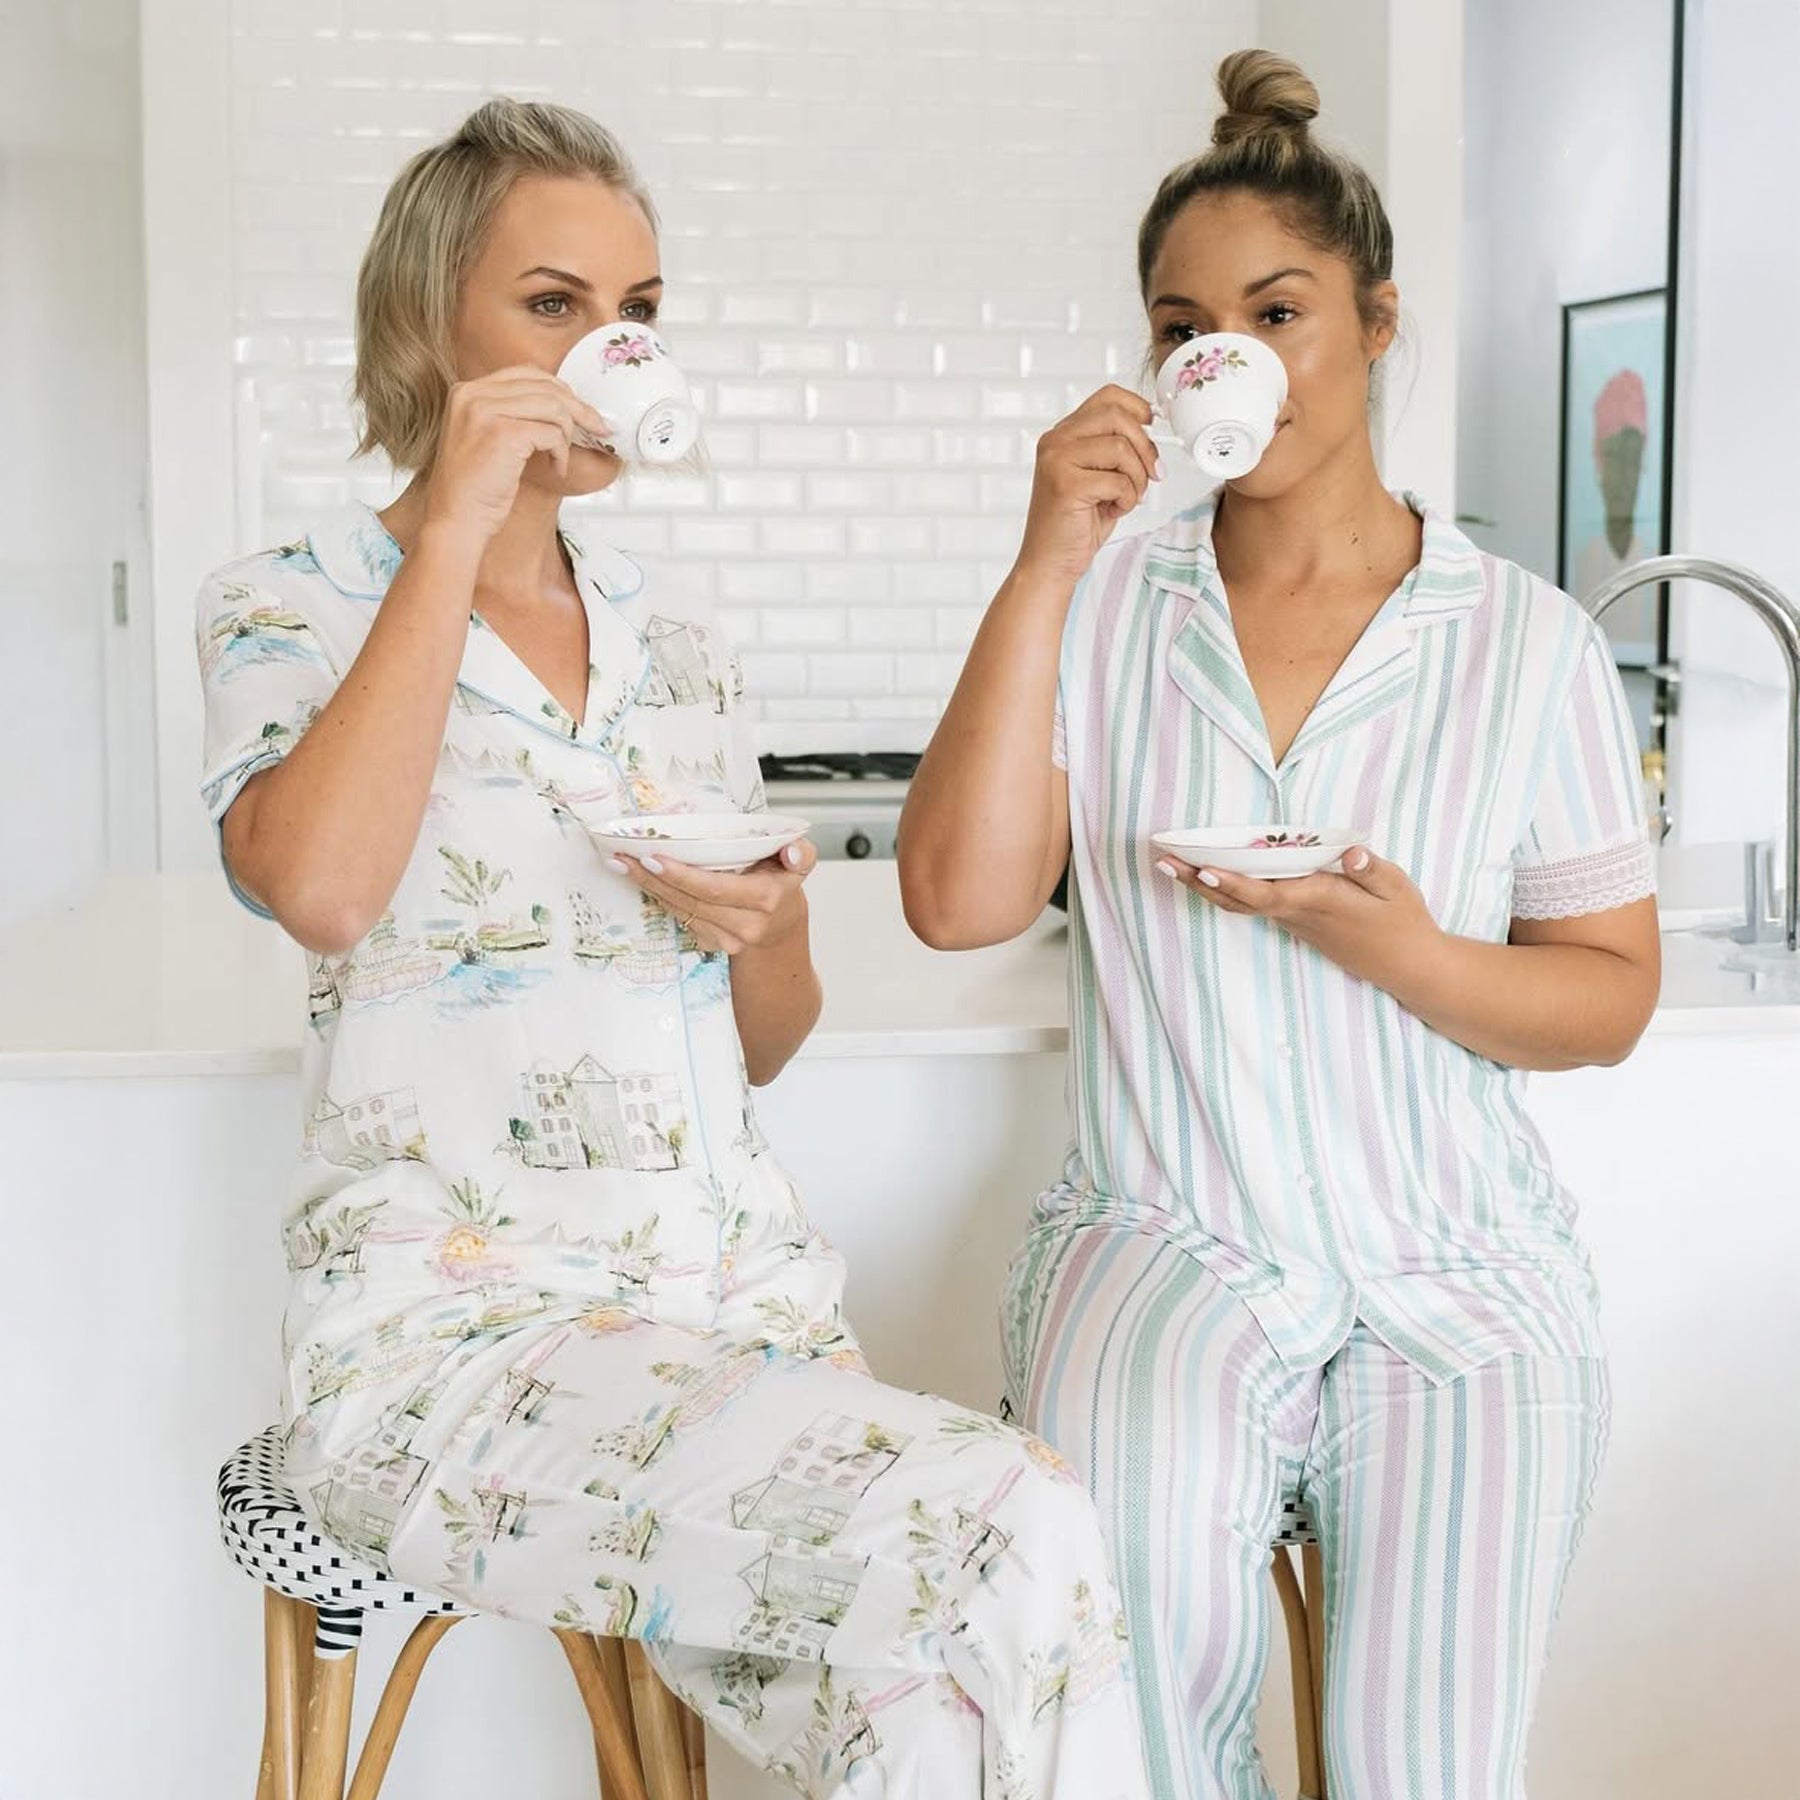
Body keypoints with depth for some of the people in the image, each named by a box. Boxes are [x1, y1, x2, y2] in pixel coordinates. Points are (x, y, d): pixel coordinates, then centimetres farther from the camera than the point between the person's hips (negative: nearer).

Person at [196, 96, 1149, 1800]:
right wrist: (453, 533, -13)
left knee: (1010, 1566, -24)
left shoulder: (671, 631, 17)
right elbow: (318, 889, -20)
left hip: (736, 1287, 5)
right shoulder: (291, 604, 3)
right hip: (455, 1319, -5)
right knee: (992, 1546, -27)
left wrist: (766, 930, -2)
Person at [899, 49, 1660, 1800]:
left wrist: (1407, 957, -15)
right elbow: (958, 902, -8)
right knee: (1130, 1556, -32)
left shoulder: (1522, 638, 4)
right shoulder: (1106, 604, 4)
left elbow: (1612, 995, 6)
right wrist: (1045, 566, -12)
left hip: (1454, 1267, 1)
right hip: (1167, 1240, 0)